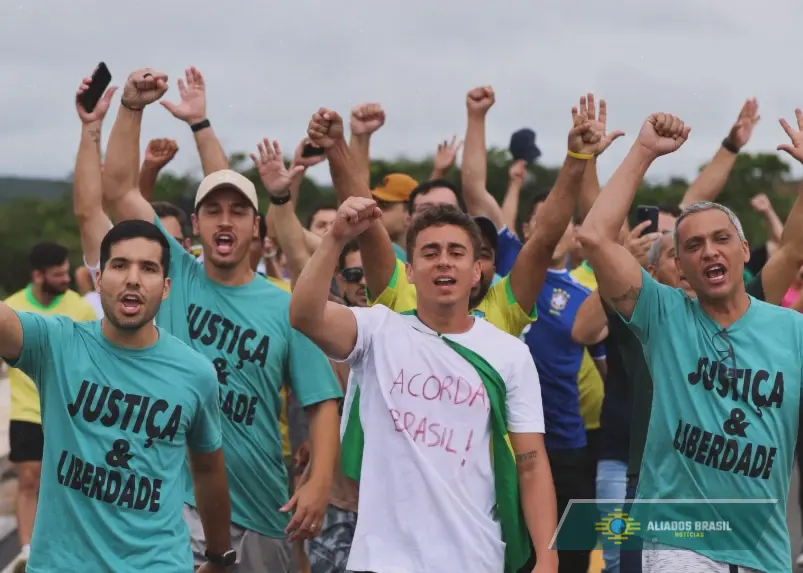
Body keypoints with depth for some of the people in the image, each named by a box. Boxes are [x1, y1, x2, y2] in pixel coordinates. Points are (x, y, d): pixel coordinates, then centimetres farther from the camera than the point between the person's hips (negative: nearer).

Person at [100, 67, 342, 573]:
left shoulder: (285, 308, 0)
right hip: (175, 498, -2)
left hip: (260, 506, 2)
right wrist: (132, 108, -14)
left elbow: (322, 401, -2)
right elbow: (118, 191, -5)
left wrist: (320, 483, -16)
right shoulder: (175, 278, 1)